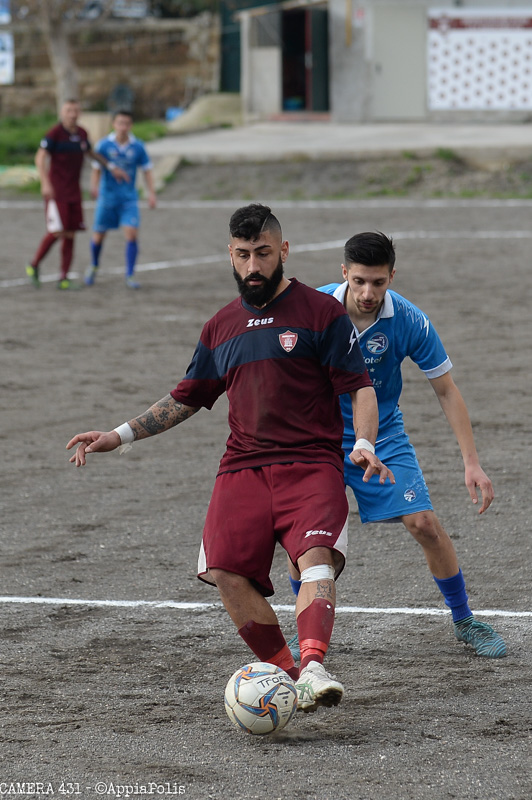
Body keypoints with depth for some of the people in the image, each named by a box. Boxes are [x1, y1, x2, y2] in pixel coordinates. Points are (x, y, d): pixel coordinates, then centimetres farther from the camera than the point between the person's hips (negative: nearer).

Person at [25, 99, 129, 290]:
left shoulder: (81, 134, 10)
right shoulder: (55, 133, -10)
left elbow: (90, 152, 30)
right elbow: (40, 158, -16)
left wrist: (112, 167, 28)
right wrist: (45, 183, -28)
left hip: (74, 192, 6)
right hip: (56, 192, -6)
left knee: (70, 235, 2)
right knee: (57, 231, -14)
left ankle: (63, 278, 5)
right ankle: (34, 265, 7)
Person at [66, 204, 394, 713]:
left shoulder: (320, 312, 5)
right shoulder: (222, 327, 19)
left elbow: (360, 387, 2)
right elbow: (185, 399, 29)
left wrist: (364, 445, -16)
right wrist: (119, 436, 22)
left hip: (310, 465, -4)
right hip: (242, 468, 4)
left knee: (316, 555, -29)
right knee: (227, 575, -17)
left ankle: (312, 667, -45)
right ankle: (284, 671, -6)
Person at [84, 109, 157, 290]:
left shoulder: (137, 147, -2)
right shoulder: (103, 145, -5)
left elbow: (147, 170, 6)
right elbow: (96, 169, -1)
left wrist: (151, 192, -1)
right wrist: (94, 186, -19)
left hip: (129, 199, 0)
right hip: (107, 196, 0)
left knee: (131, 234, -15)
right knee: (98, 235, 7)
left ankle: (129, 276, -6)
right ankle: (94, 266, 37)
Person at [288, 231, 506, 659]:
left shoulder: (410, 322, -20)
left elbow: (447, 390, -10)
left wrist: (472, 463, -14)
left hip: (383, 434, 0)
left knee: (425, 525, -10)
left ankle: (464, 621, 11)